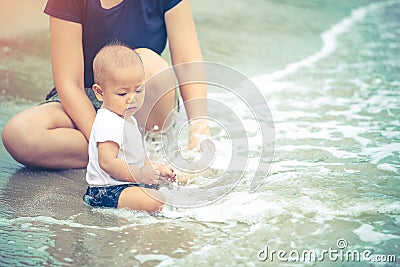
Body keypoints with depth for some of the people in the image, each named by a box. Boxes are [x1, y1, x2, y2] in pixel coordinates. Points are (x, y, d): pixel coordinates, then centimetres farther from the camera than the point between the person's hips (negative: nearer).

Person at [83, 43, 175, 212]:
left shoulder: (127, 119, 15)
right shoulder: (108, 123, -21)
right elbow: (107, 162, -29)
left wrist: (157, 169, 16)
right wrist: (140, 174, -30)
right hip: (108, 191, -11)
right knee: (155, 201, -30)